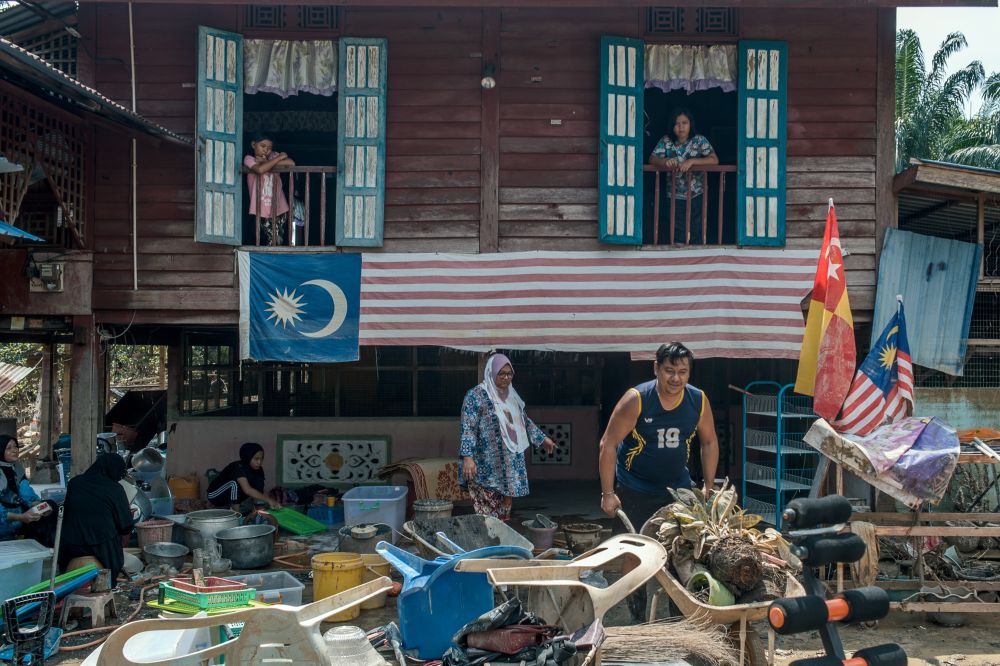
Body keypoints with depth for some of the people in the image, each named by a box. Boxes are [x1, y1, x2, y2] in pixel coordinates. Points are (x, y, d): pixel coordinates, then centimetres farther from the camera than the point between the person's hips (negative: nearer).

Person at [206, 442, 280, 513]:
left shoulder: (258, 470, -7)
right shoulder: (238, 467, -30)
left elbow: (260, 491, -8)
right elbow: (247, 490, -43)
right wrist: (268, 500, -47)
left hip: (229, 498, 7)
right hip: (215, 495, -7)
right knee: (235, 483, -31)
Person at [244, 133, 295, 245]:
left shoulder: (273, 156, 10)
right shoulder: (249, 159, 0)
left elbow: (291, 163, -7)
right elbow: (260, 170, -23)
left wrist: (267, 162, -9)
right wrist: (279, 158, -12)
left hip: (279, 210, 3)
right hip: (261, 211, -3)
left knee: (278, 242, 0)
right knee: (268, 242, -9)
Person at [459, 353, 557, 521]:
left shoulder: (511, 396, 13)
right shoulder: (476, 395, -9)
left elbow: (524, 421, 28)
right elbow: (467, 429, -15)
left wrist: (543, 438, 33)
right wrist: (467, 457, -24)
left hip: (510, 466, 7)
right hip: (487, 468, -7)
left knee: (505, 508, 11)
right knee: (487, 514, -8)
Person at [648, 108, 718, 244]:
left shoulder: (699, 140, -5)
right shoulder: (666, 141, -1)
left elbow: (714, 160, -14)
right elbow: (652, 159, -7)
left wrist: (692, 161, -27)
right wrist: (665, 161, -29)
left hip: (697, 196, -1)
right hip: (675, 197, 1)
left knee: (696, 235, 4)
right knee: (677, 236, 0)